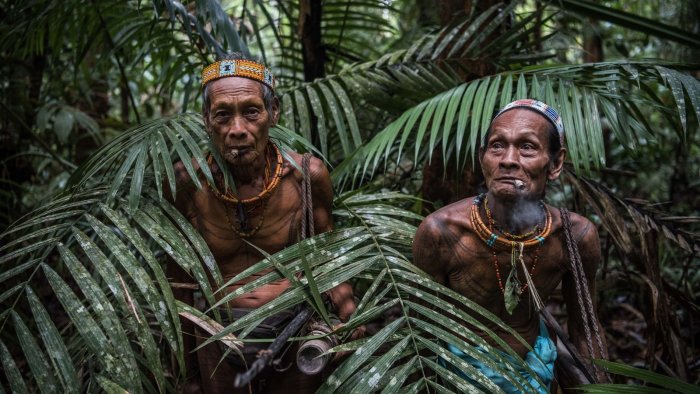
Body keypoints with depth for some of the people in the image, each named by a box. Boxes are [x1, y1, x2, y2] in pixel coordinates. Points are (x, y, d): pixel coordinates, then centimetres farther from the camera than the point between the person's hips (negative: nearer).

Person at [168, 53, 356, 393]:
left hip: (295, 328, 1)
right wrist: (185, 366, 7)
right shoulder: (186, 182, -12)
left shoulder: (307, 175, -13)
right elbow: (181, 276, 0)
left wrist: (349, 315, -13)